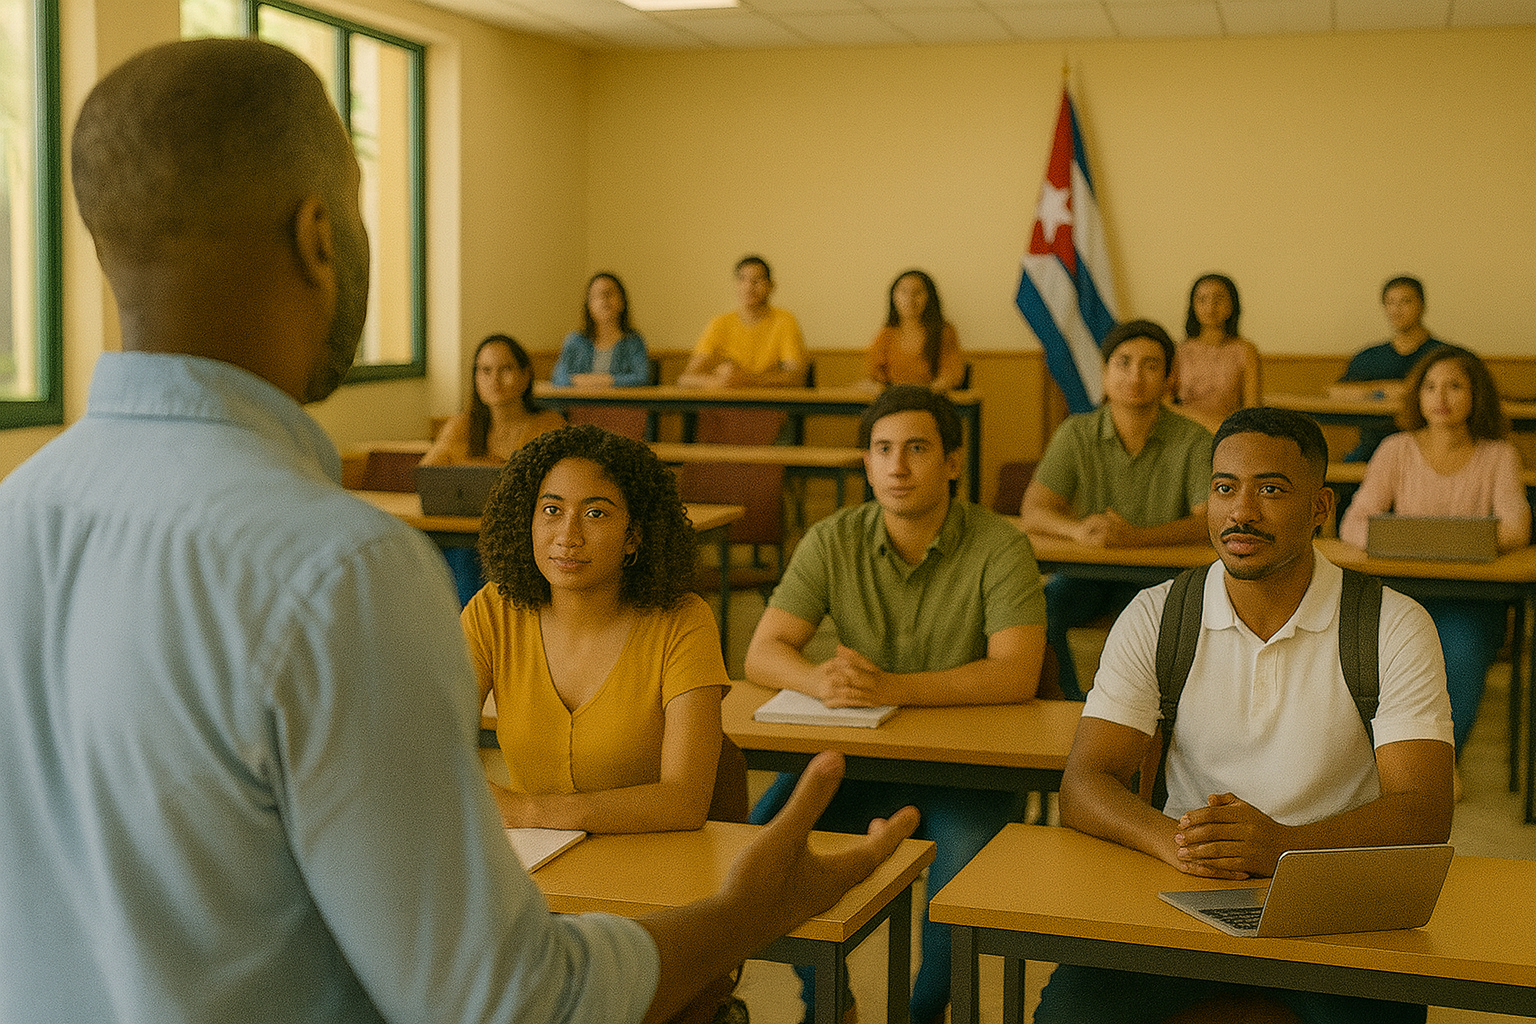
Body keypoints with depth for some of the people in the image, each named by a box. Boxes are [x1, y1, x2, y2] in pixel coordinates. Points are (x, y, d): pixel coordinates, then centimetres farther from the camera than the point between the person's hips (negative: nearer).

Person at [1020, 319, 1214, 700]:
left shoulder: (1194, 442, -6)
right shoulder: (1076, 434, -1)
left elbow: (1210, 522, -18)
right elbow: (1033, 511, -6)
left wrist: (1134, 536, -35)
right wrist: (1078, 529, -30)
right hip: (1087, 572, 2)